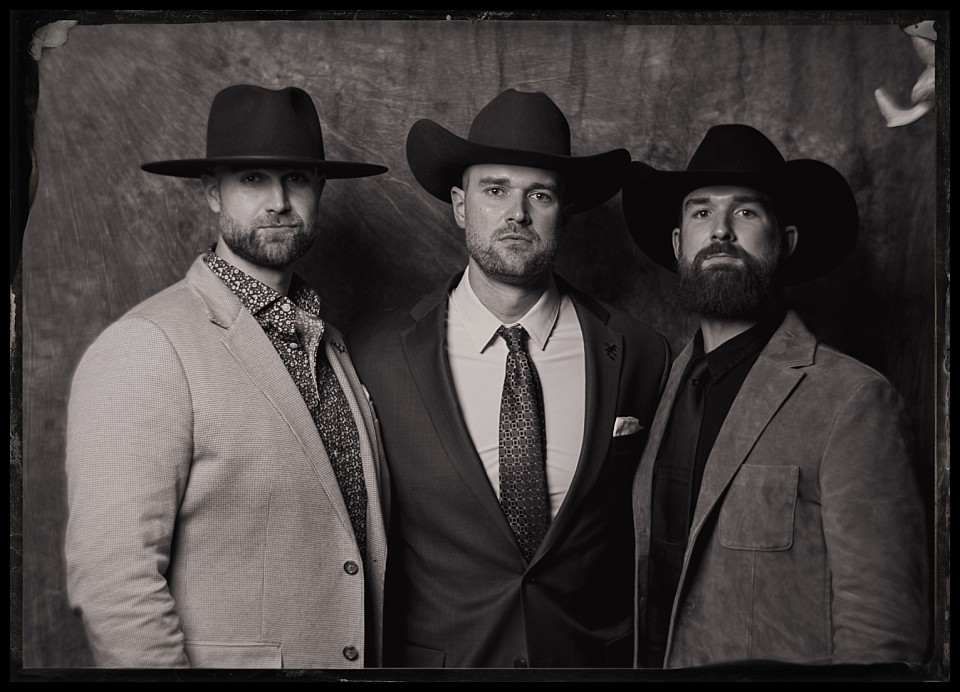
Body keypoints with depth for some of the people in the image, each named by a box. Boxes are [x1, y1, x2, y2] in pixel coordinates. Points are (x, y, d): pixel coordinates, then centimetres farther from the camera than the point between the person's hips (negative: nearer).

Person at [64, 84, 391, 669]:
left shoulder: (329, 342, 5)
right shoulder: (143, 351, -17)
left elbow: (367, 546, 7)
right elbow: (112, 580, -22)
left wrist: (384, 660, 1)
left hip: (356, 658, 7)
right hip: (227, 661, -6)